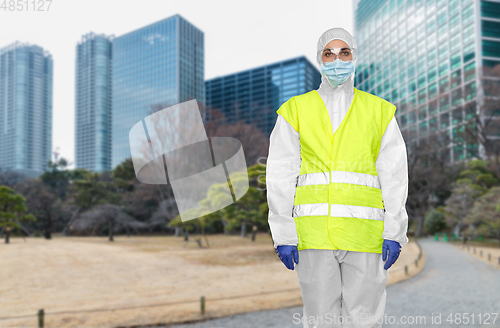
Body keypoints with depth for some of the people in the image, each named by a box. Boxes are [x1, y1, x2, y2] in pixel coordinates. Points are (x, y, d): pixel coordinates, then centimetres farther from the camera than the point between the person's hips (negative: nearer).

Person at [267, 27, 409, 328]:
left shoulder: (380, 111, 11)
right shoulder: (296, 110, 8)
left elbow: (394, 175, 7)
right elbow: (280, 176, 4)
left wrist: (395, 232, -1)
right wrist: (283, 234, -2)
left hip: (365, 233, 1)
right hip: (313, 233, 0)